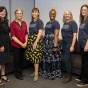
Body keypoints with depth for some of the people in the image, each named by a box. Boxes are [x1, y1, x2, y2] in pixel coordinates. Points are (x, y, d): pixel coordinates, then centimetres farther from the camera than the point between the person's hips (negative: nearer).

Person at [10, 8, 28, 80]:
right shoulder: (12, 24, -8)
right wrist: (21, 43, -14)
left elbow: (26, 33, 10)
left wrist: (26, 42, -4)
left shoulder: (24, 23, 6)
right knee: (17, 59, 7)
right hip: (16, 45, -4)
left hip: (24, 45, 5)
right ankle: (17, 74, 23)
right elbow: (13, 36, -11)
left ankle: (21, 72, 31)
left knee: (22, 59, 14)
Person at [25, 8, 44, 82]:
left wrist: (36, 42, -21)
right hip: (31, 40, 7)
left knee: (36, 56, -7)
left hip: (37, 40, -7)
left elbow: (40, 33, -15)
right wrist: (28, 41, 9)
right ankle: (35, 71, 24)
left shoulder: (40, 22, -7)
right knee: (33, 56, 10)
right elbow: (30, 32, 16)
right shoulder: (31, 22, 14)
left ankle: (36, 74, -2)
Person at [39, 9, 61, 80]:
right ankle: (46, 72, 28)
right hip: (46, 42, 8)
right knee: (46, 57, 14)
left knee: (52, 58, 0)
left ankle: (53, 74, 12)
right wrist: (44, 42, 10)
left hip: (52, 42, -8)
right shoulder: (47, 23, 16)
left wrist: (55, 46, -22)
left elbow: (56, 35, -16)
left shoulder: (56, 23, -9)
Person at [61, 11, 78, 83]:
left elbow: (75, 35, -14)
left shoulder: (73, 23, -8)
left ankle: (69, 76, 7)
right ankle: (69, 73, 25)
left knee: (66, 59, -8)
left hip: (70, 43, -7)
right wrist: (62, 44, 11)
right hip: (64, 43, 7)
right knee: (67, 59, 11)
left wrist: (72, 45, -19)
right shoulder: (64, 23, 12)